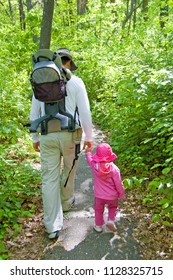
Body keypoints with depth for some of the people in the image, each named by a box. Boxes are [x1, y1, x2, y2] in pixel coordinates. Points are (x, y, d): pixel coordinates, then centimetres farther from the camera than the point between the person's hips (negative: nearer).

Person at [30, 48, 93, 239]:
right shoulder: (75, 81, -1)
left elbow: (34, 113, 9)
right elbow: (85, 111, -6)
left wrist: (35, 137, 17)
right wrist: (88, 136, 3)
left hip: (47, 136, 2)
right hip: (69, 134, -1)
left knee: (49, 178, 4)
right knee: (69, 170, 22)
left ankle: (53, 226, 8)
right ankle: (66, 202, 44)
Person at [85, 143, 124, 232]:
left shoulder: (94, 165, -17)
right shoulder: (114, 168, -23)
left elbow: (89, 159, 7)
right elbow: (118, 183, -15)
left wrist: (88, 152, 28)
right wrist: (121, 194, 1)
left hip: (99, 195, 1)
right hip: (112, 196, -1)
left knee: (98, 210, 23)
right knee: (113, 207, 29)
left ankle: (98, 226, 34)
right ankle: (110, 220, 15)